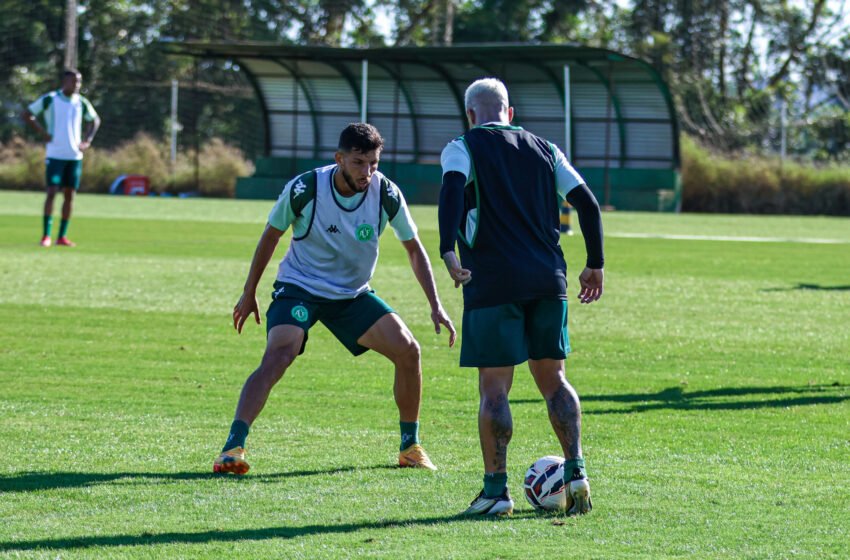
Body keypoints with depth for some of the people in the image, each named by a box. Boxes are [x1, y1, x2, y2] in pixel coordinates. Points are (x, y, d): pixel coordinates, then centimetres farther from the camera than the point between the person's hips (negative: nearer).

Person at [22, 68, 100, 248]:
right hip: (55, 154, -4)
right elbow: (26, 115, 0)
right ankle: (46, 235, -5)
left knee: (70, 194, 4)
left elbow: (95, 120, 22)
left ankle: (62, 236, 11)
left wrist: (87, 140, 8)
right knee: (52, 192, -10)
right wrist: (42, 132, -9)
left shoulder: (81, 102, 6)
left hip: (75, 156, 4)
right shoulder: (49, 99, -5)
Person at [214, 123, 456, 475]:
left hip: (353, 294, 3)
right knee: (277, 358, -27)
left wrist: (436, 306, -4)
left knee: (408, 351, -9)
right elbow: (271, 236, -3)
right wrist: (249, 294, 4)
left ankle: (410, 447, 9)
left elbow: (413, 248, 2)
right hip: (298, 287, -3)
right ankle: (232, 449, -31)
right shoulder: (305, 188, -20)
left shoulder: (386, 194, -13)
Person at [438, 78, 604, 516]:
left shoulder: (463, 148, 3)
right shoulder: (543, 148, 16)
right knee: (552, 378, 15)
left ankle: (496, 491, 1)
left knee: (494, 387, 0)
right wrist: (595, 265, 16)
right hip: (548, 280, 4)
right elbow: (587, 204, 9)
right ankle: (575, 472, 4)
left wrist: (447, 251, -28)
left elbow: (453, 190, -18)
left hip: (493, 283, -4)